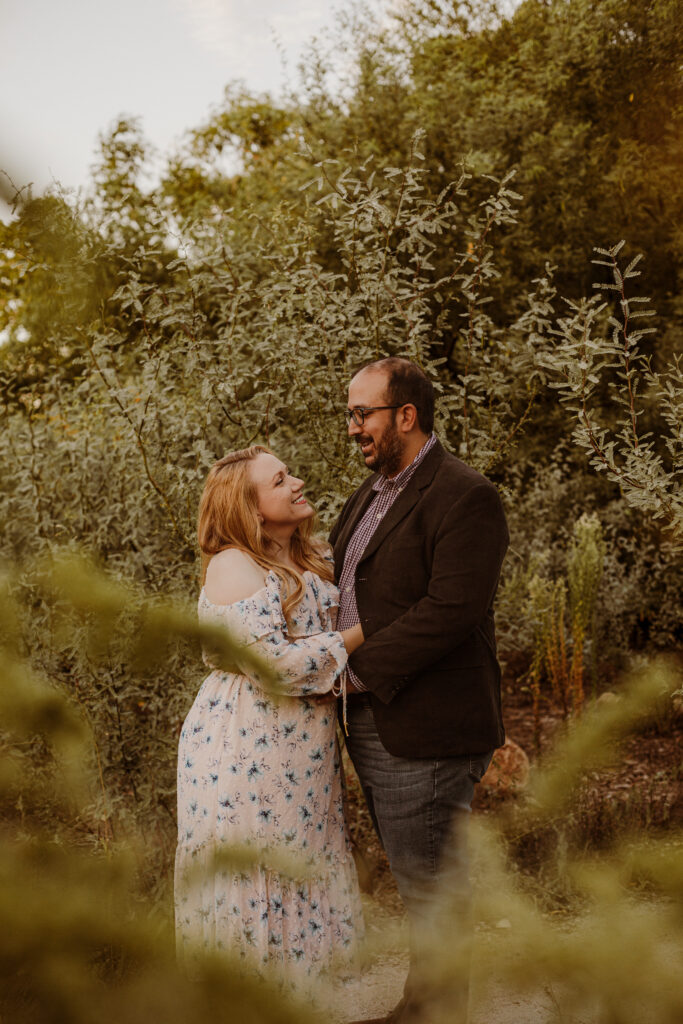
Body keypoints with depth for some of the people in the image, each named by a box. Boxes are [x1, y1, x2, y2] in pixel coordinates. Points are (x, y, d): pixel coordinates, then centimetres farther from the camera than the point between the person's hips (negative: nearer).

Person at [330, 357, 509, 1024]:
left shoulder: (465, 498, -16)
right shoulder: (372, 491, 15)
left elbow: (449, 611, -24)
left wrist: (357, 666, -21)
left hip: (423, 731, -9)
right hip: (371, 723, 9)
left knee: (432, 888, 2)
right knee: (413, 880, 20)